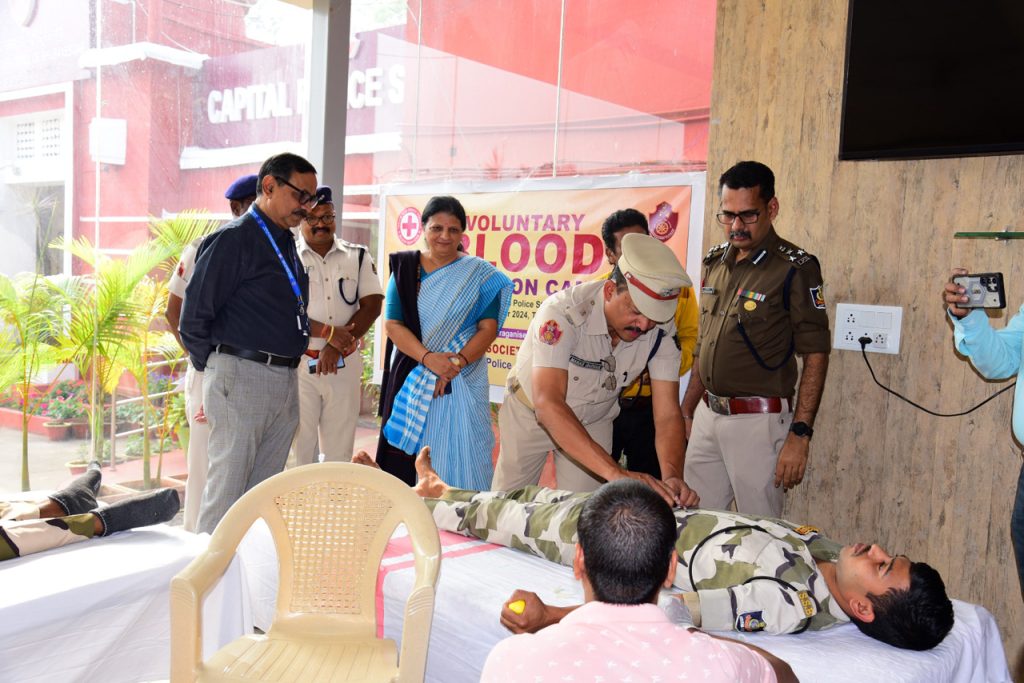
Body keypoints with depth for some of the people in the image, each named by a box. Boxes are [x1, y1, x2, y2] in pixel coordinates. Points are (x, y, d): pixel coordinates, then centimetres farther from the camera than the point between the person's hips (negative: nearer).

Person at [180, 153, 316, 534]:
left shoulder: (286, 244, 17)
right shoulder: (232, 239, -9)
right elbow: (193, 317, -9)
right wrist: (215, 369, -1)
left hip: (285, 383, 8)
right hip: (241, 377, -8)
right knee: (227, 490, -2)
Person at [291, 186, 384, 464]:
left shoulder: (358, 256, 9)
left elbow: (372, 305, 0)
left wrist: (336, 348, -9)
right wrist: (329, 333, -16)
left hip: (345, 364, 3)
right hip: (299, 363, -2)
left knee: (340, 450, 8)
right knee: (299, 446, 1)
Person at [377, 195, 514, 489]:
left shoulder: (480, 274, 2)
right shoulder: (405, 267, 6)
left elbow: (488, 328, -2)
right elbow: (392, 324, -2)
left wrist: (457, 362, -17)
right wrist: (428, 358, -16)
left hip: (463, 382, -1)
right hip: (410, 380, 1)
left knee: (459, 452, -2)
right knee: (408, 458, 2)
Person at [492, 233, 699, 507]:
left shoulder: (662, 330, -22)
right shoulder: (564, 312, -36)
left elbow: (667, 415, -23)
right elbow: (547, 403, -46)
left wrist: (672, 476, -43)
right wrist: (616, 472, -55)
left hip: (593, 421, 3)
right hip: (531, 412, -2)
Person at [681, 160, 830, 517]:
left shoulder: (794, 268, -9)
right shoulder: (715, 262, 10)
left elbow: (816, 356, -11)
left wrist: (800, 434, -17)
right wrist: (687, 409, 18)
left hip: (758, 420, -6)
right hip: (706, 415, 6)